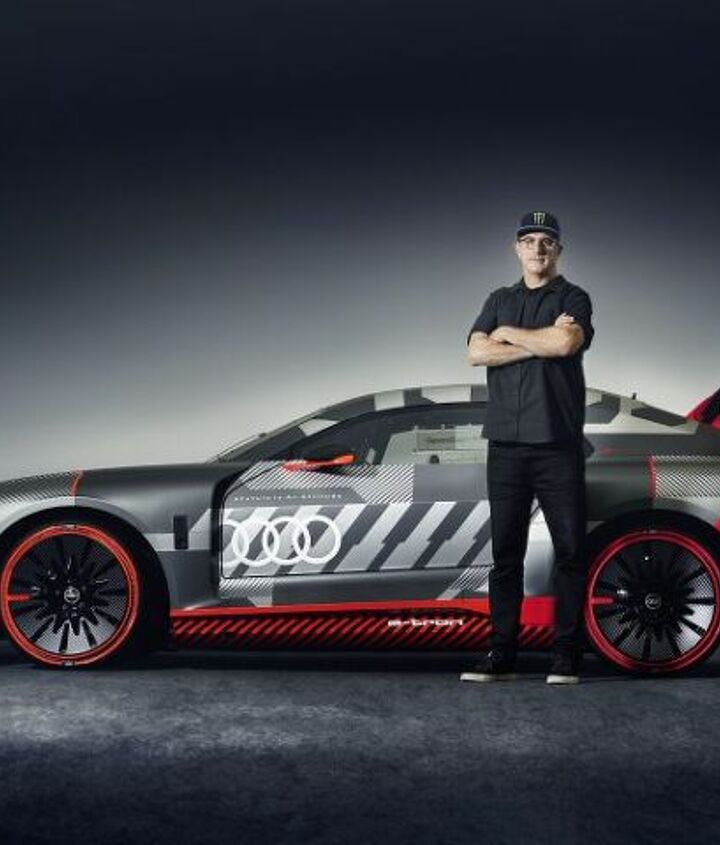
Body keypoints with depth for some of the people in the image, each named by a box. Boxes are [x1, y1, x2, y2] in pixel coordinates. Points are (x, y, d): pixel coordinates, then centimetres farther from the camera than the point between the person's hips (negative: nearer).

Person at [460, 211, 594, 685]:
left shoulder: (574, 298, 7)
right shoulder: (499, 301, 19)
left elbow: (566, 343, -14)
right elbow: (477, 353, 2)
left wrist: (508, 334, -1)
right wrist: (542, 342, -6)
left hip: (558, 445, -3)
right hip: (506, 445, 3)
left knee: (569, 550, -3)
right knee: (506, 552, 3)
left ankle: (567, 658, 1)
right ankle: (501, 655, 6)